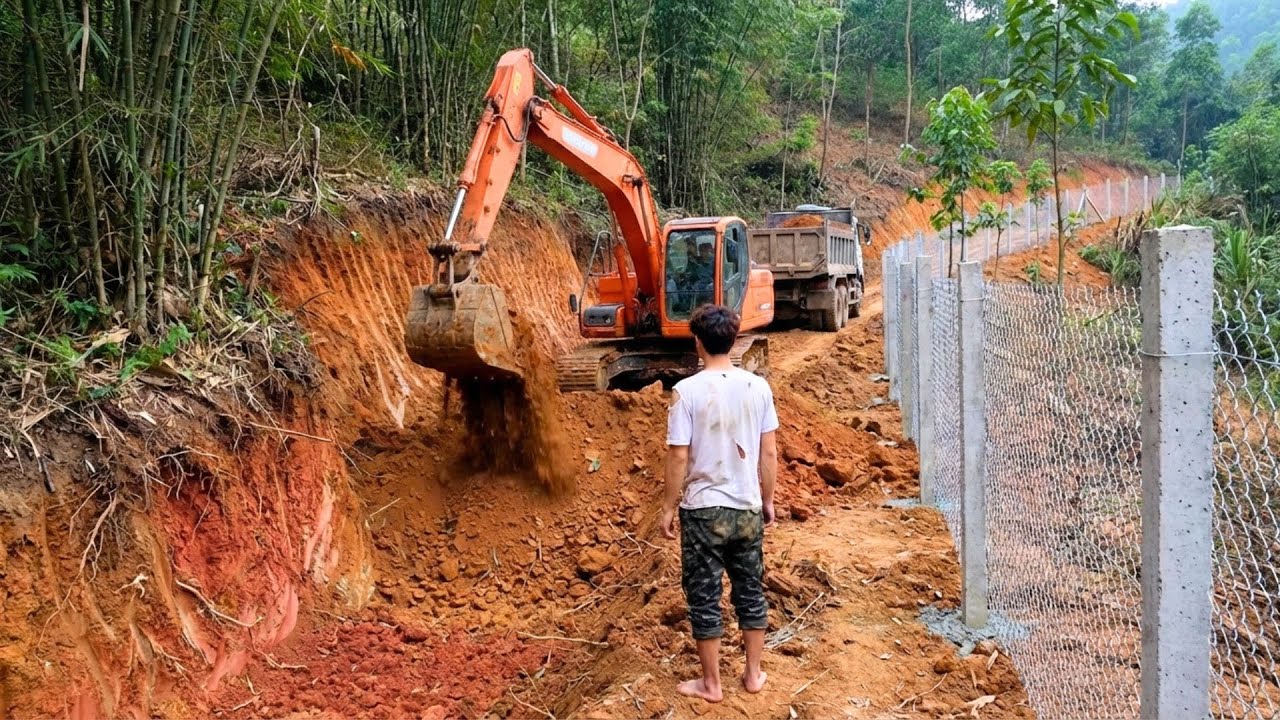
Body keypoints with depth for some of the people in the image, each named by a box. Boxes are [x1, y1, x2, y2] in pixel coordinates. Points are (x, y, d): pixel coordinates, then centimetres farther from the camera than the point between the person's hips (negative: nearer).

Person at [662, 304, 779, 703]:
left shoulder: (687, 390, -14)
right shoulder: (758, 386, -3)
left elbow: (679, 457, -13)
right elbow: (769, 453, 1)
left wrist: (668, 507, -1)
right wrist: (768, 500, 13)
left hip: (703, 510, -4)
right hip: (747, 509, 4)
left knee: (704, 599, 9)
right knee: (751, 592, 17)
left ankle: (711, 683, 19)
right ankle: (753, 674, 28)